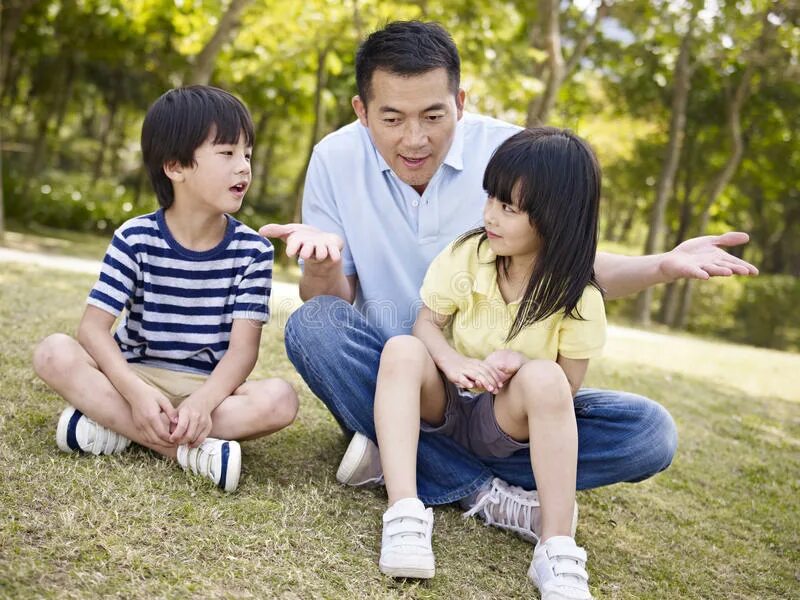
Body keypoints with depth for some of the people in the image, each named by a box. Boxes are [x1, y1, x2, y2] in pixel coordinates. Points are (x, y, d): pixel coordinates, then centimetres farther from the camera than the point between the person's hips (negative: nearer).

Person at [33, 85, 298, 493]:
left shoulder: (252, 250, -4)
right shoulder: (136, 239, -6)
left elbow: (243, 345, -12)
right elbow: (94, 326, -12)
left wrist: (203, 402, -31)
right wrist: (137, 393, -30)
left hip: (210, 387, 0)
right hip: (136, 377, 0)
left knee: (280, 400, -29)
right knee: (54, 353, -25)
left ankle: (115, 428, -26)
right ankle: (190, 450, -30)